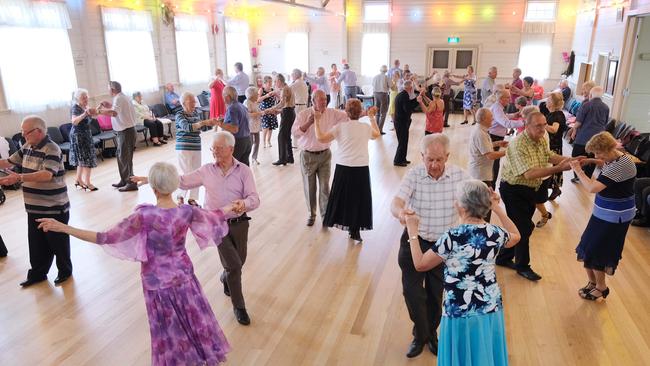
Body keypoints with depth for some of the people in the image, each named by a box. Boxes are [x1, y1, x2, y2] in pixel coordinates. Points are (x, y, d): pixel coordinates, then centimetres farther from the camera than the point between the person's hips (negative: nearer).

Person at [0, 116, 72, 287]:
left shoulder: (52, 149, -19)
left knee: (58, 242, 9)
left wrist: (19, 178, -39)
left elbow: (47, 175, -31)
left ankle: (65, 271, 27)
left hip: (54, 208, -7)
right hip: (34, 208, 8)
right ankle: (37, 273, 31)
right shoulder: (27, 147, 7)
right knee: (36, 244, 16)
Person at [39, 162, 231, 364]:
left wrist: (62, 227, -16)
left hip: (157, 282, -3)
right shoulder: (187, 212, -14)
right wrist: (231, 206, 26)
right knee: (195, 320, 22)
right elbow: (213, 216, 5)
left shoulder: (145, 216, -25)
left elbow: (105, 238, -20)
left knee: (168, 330, 16)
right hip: (184, 276, 3)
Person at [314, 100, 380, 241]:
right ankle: (355, 231, 16)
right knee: (359, 199, 11)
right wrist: (372, 117, 34)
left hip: (343, 168, -1)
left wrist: (317, 121, 4)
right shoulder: (366, 127, 2)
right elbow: (377, 134, 24)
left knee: (343, 196, 15)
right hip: (362, 168, 2)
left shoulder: (340, 127, -7)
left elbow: (321, 138, -7)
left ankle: (342, 222, 26)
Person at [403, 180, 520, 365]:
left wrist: (412, 230, -3)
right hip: (491, 311, 4)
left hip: (460, 315, -4)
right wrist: (497, 208, 17)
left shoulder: (452, 237, -23)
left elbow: (420, 264, -11)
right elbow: (515, 236, 18)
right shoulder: (495, 233, -8)